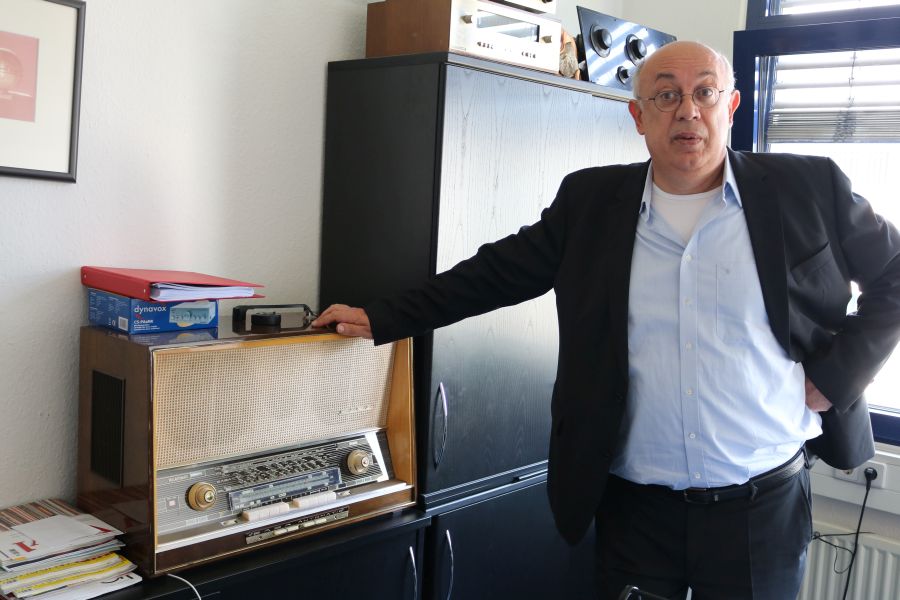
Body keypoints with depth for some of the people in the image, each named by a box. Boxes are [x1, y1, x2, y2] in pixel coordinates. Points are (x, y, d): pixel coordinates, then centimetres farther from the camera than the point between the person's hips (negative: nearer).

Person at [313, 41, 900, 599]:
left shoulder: (808, 189, -2)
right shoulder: (592, 201, 1)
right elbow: (496, 272, 5)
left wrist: (837, 374, -5)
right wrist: (382, 319, 3)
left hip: (763, 504, 0)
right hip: (634, 506, 1)